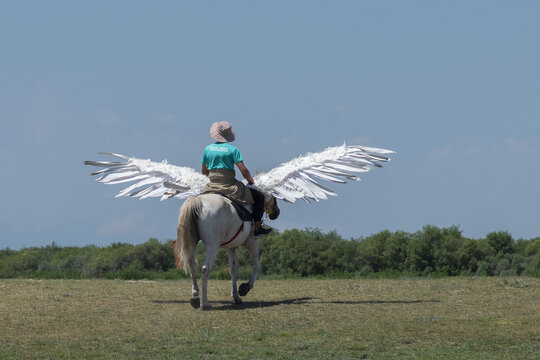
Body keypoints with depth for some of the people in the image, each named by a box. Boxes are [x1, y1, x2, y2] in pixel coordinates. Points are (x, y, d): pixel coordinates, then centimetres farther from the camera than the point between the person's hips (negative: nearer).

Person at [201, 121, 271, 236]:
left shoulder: (208, 149, 3)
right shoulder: (232, 149, -9)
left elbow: (204, 171, 13)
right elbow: (243, 170, -12)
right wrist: (250, 180, 8)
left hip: (212, 186, 4)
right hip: (230, 187, -4)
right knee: (259, 197, 9)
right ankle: (257, 228, 4)